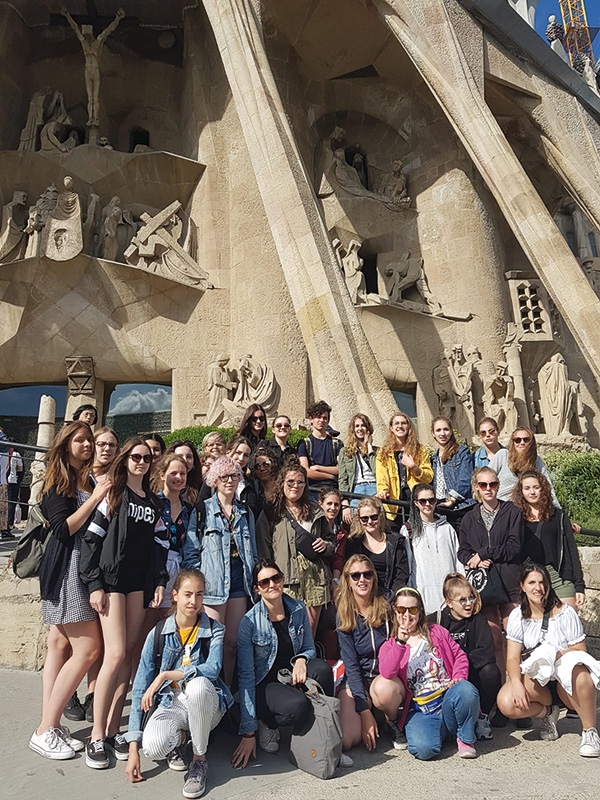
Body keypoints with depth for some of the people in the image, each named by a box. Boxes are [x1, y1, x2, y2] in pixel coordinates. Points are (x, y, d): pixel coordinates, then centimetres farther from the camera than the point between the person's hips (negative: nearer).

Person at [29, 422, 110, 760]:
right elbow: (64, 529, -16)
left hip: (87, 570, 7)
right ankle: (45, 731, 4)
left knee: (62, 644, 10)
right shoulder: (57, 484, -7)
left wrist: (103, 495, 2)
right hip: (66, 570, -7)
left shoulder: (91, 481, 14)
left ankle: (50, 725, 18)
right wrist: (95, 498, -18)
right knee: (88, 648, -8)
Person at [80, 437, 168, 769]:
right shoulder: (112, 495, 0)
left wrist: (160, 582, 5)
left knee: (127, 655, 5)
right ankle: (97, 735, 2)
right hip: (110, 581, -4)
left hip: (139, 584, 5)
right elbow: (91, 539, -6)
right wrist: (94, 584, -11)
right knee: (115, 654, -11)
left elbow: (160, 543, 13)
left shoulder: (153, 502, 13)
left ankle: (113, 728, 15)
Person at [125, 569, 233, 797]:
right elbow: (139, 690, -6)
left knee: (197, 684, -36)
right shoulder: (158, 634, -5)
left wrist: (165, 675, -30)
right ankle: (178, 737, 7)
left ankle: (199, 761, -13)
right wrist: (133, 747, -10)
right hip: (171, 704, 1)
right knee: (153, 747, -32)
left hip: (206, 705, -1)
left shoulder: (214, 630, -7)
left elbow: (212, 668, -27)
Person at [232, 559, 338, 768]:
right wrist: (248, 733, -17)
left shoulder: (298, 609, -5)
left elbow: (310, 648, 7)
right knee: (298, 706, -34)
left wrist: (301, 659, -20)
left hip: (292, 676, 4)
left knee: (322, 669, -28)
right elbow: (246, 676, -16)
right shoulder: (250, 622, -17)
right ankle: (267, 723, 0)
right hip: (264, 684, -4)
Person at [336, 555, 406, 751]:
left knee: (382, 688, -37)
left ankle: (393, 722, -3)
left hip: (388, 677, -1)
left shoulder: (387, 607, -6)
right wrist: (365, 711, -14)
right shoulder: (344, 616, -4)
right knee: (343, 741, -21)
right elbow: (350, 663, -7)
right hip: (357, 680, 1)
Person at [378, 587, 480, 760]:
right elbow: (386, 673, -11)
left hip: (448, 698, 2)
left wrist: (458, 679, -7)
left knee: (466, 690, -33)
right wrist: (400, 642, -19)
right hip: (421, 711, -1)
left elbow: (460, 656, 12)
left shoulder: (437, 632, 16)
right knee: (423, 749, -30)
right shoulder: (389, 646, 8)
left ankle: (465, 738, -6)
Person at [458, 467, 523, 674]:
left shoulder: (512, 512, 5)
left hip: (509, 581, -2)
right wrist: (473, 560, -9)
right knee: (493, 639, 4)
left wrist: (483, 553, -8)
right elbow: (462, 551, 12)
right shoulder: (469, 518, 14)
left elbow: (514, 546, -5)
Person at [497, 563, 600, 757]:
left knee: (580, 674, -39)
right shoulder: (518, 616, -2)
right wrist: (516, 683, -26)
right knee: (506, 703, -26)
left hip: (565, 680, -2)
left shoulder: (565, 613, -7)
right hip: (535, 678, 2)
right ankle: (547, 712, 6)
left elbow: (581, 652, -6)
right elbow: (513, 657, -7)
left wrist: (557, 655, -25)